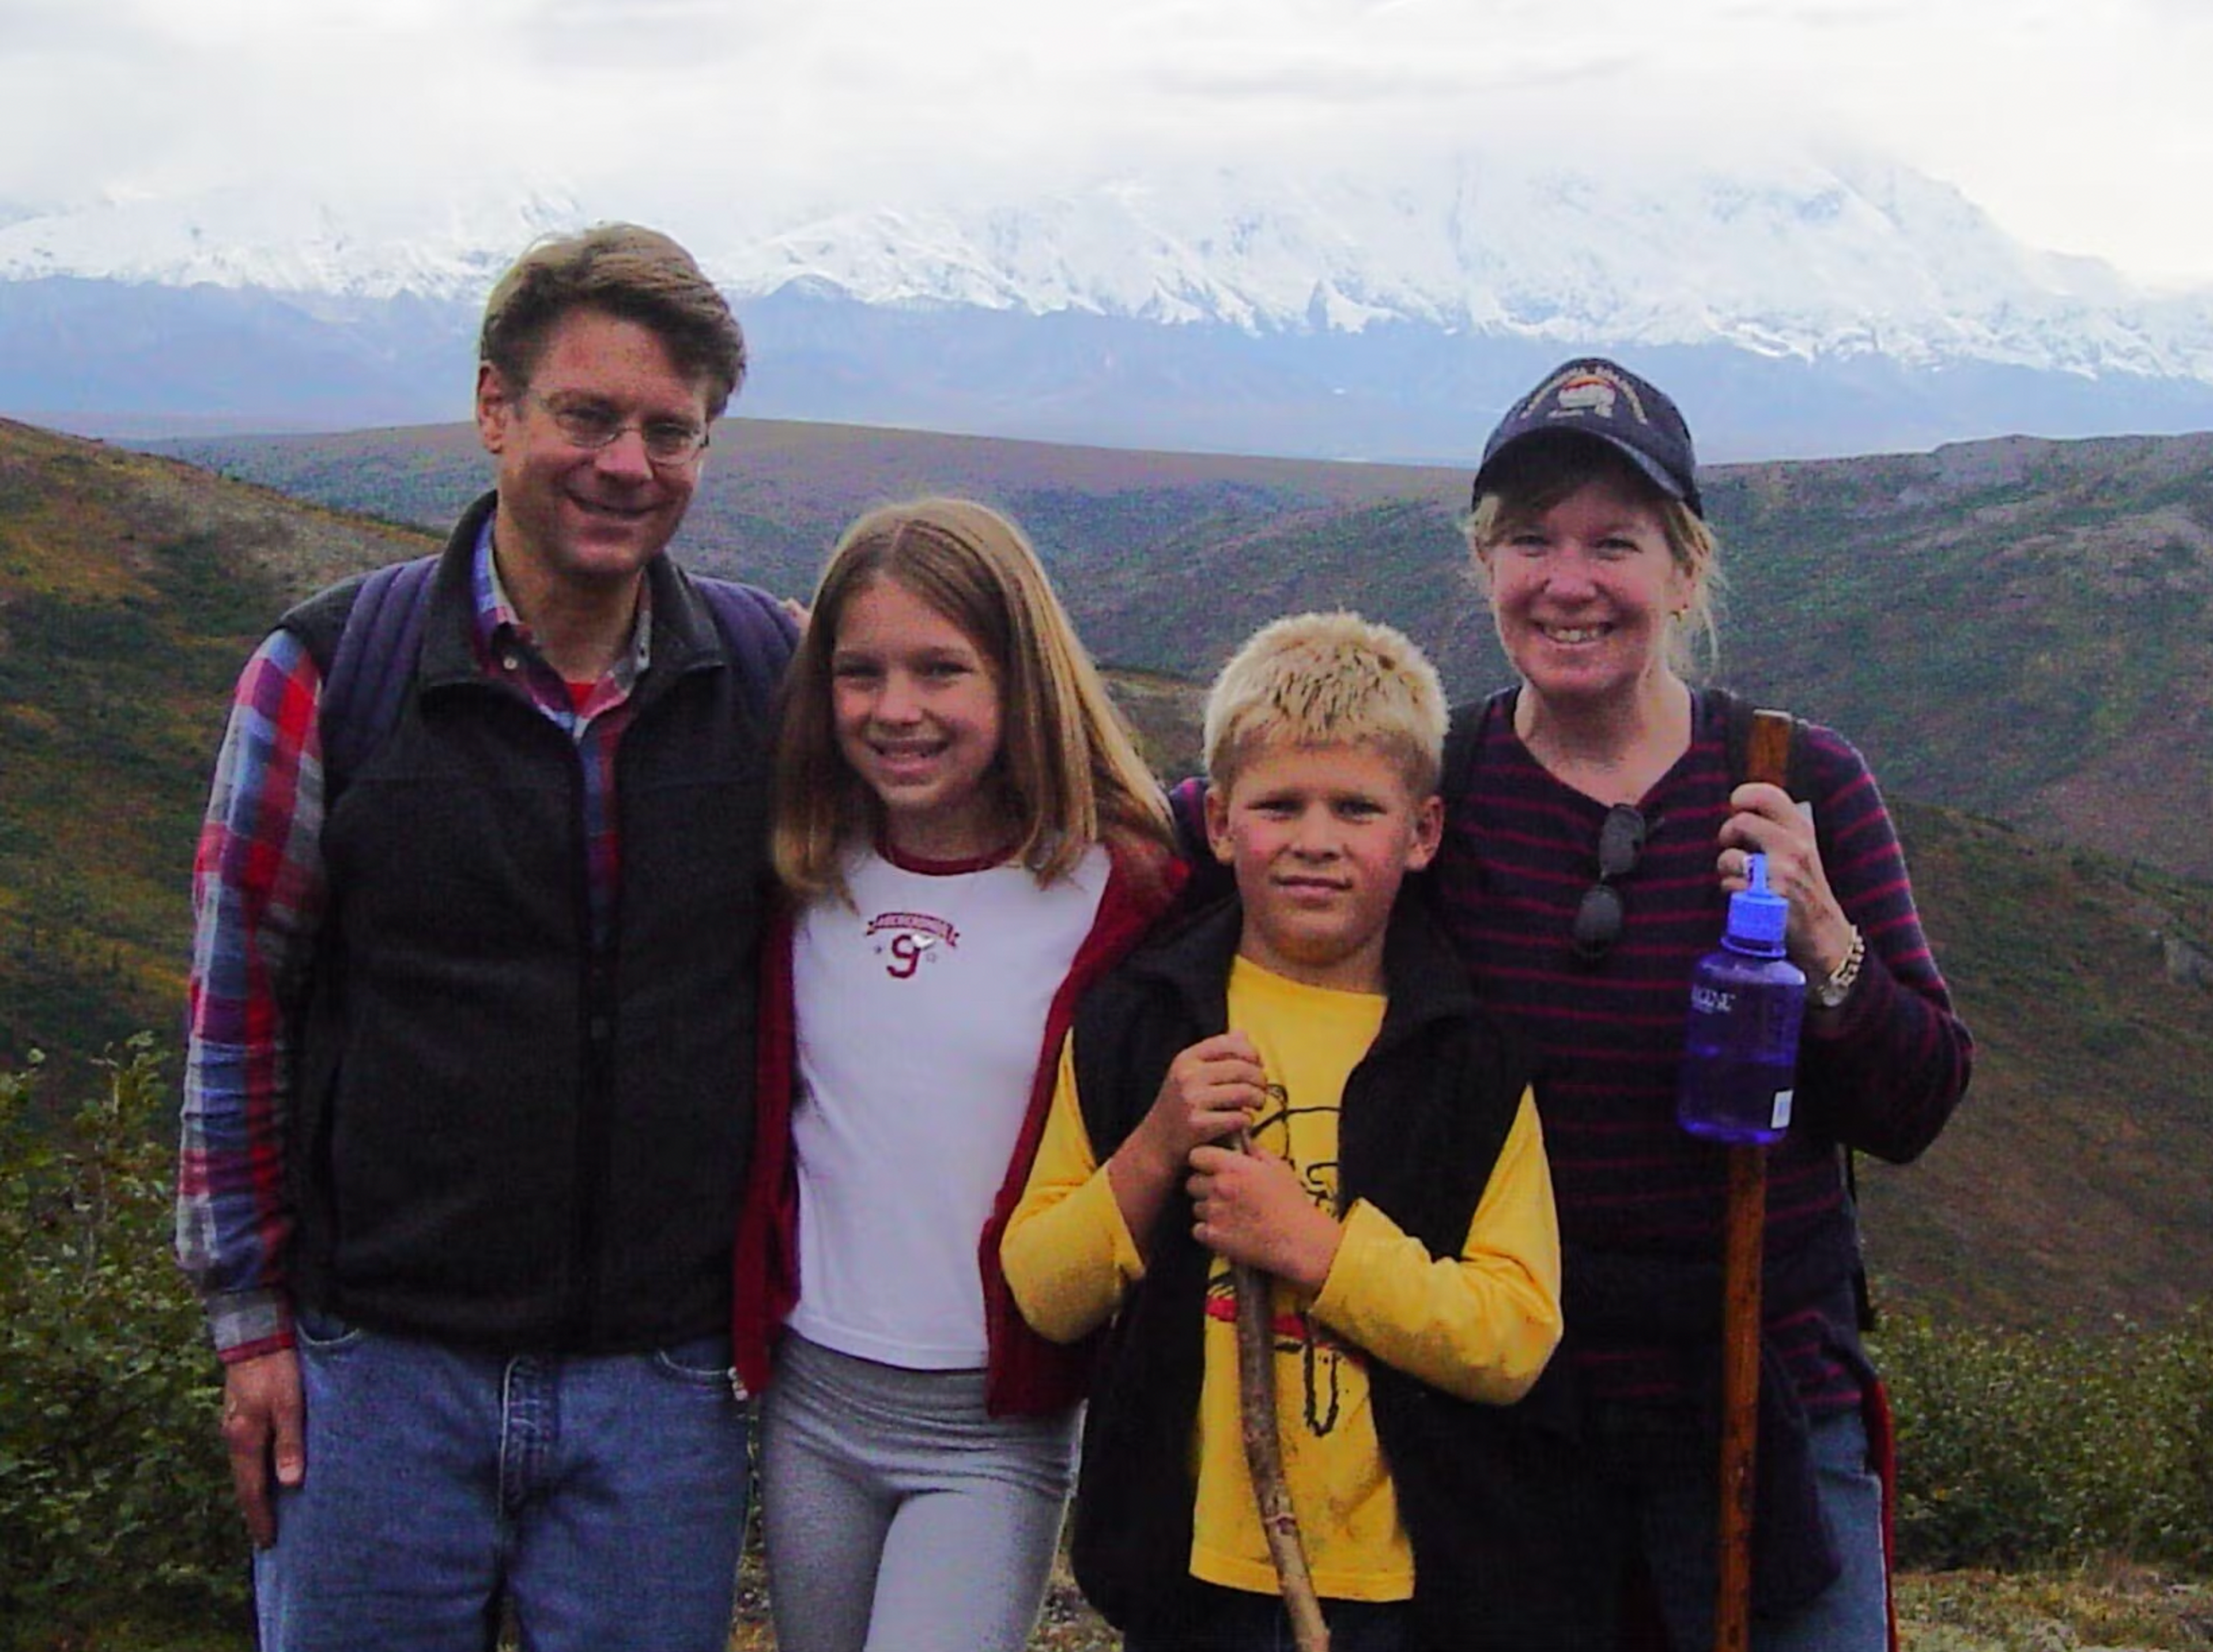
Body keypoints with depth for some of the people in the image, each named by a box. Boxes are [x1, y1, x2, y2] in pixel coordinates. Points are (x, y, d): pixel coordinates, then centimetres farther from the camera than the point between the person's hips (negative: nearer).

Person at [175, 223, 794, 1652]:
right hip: (380, 1364, -1)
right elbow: (239, 1000, 1)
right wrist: (248, 1315, 2)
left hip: (666, 1379, 1)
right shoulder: (331, 671, -5)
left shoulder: (773, 678, -1)